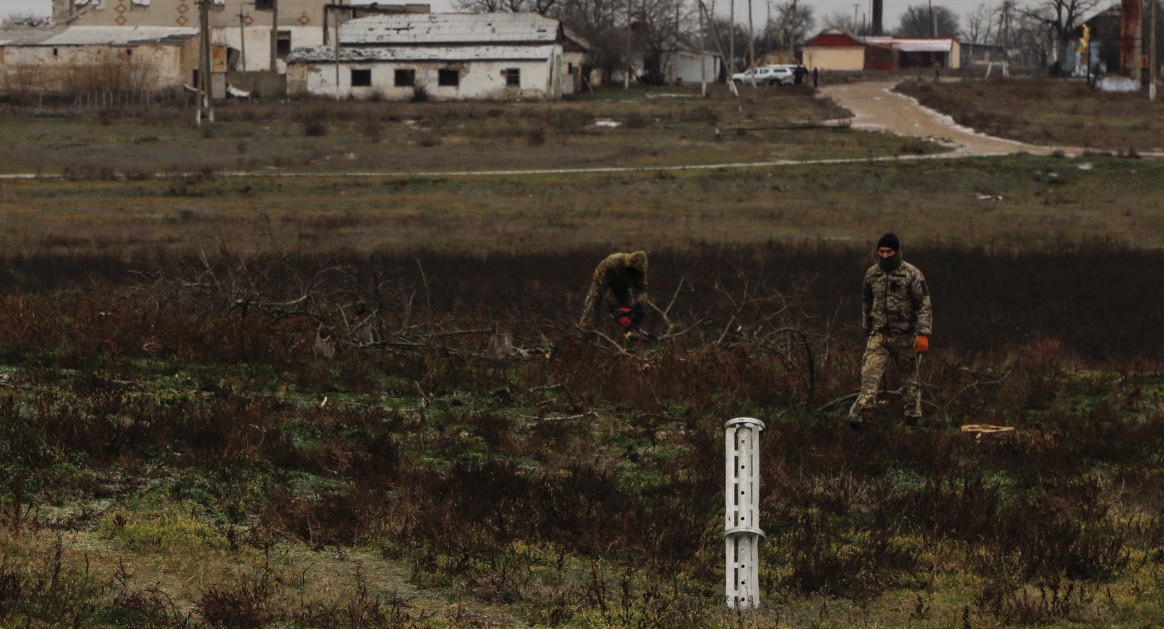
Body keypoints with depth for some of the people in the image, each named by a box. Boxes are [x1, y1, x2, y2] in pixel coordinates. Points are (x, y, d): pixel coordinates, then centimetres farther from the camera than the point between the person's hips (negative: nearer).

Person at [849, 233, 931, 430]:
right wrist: (867, 331, 25)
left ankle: (912, 419, 14)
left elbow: (924, 305, -8)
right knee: (870, 372, -14)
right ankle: (862, 412, -25)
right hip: (879, 334, 3)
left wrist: (923, 334, -16)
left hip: (905, 335, -3)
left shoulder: (911, 274, -6)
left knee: (909, 377, 4)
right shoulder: (872, 274, 9)